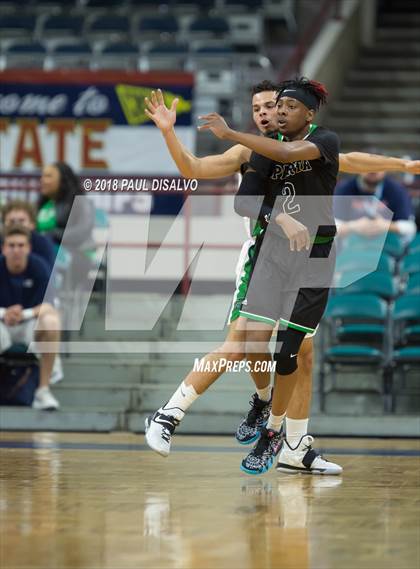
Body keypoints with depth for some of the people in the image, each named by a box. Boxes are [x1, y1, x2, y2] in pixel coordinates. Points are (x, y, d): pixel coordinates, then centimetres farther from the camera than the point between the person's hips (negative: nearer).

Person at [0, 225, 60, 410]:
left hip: (30, 325, 0)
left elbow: (47, 306, -20)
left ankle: (43, 390, -27)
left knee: (52, 322, -34)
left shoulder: (39, 266, -12)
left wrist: (24, 314, -40)